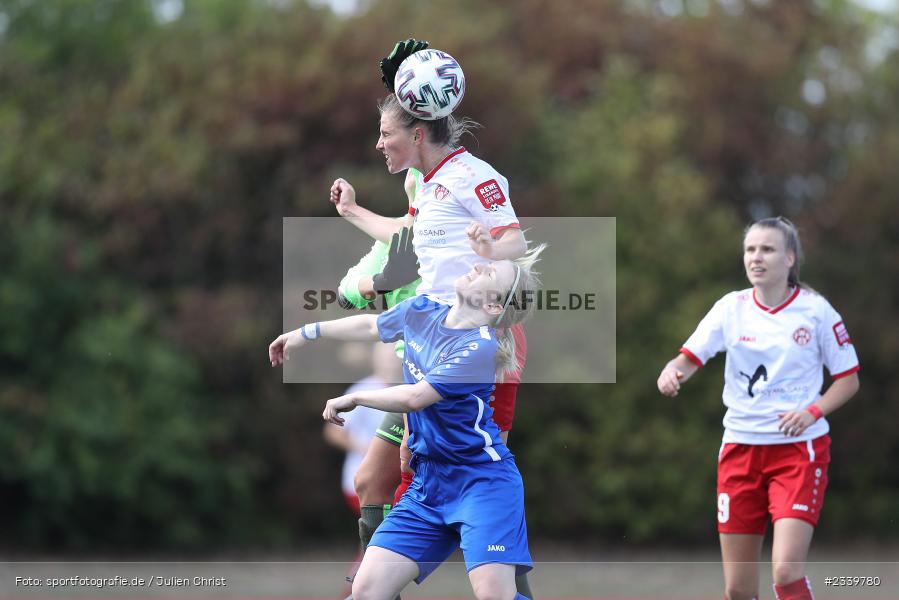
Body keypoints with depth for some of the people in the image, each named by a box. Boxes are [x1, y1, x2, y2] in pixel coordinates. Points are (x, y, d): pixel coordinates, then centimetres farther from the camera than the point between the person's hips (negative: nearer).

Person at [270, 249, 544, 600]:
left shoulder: (479, 346, -17)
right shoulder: (420, 311, 5)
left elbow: (415, 397, -19)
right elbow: (371, 325, 27)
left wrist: (353, 398, -4)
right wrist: (307, 333, 38)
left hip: (482, 479, -7)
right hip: (427, 483, 7)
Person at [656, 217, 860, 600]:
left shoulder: (815, 309, -3)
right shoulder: (731, 308, 3)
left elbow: (848, 380, 3)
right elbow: (690, 357, -4)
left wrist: (812, 412, -15)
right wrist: (672, 372, -28)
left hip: (799, 449, -3)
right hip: (741, 448, 3)